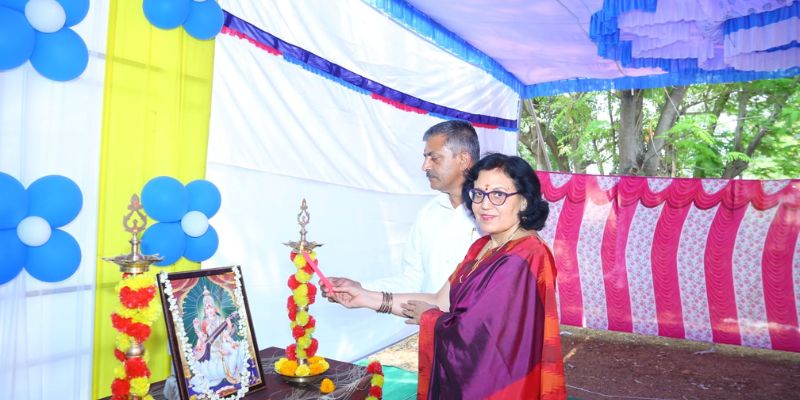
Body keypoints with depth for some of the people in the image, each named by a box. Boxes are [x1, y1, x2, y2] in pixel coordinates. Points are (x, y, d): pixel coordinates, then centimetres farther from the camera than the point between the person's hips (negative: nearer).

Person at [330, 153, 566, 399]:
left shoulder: (522, 261, -24)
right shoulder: (483, 247, 5)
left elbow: (469, 335, -25)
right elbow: (443, 302, 2)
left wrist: (426, 317, -6)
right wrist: (365, 297, -1)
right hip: (471, 378, 8)